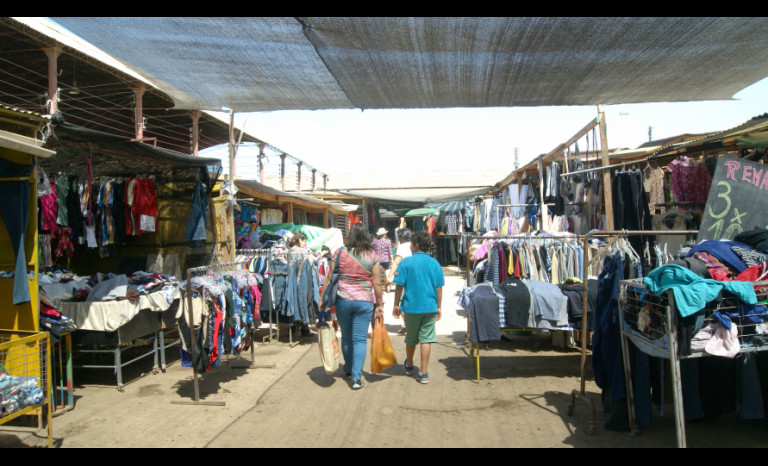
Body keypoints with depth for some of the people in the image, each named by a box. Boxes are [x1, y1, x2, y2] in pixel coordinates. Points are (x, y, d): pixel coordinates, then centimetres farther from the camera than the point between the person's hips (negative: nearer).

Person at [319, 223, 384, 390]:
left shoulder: (340, 253, -4)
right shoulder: (372, 256, -4)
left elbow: (329, 278, -2)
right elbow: (377, 284, -3)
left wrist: (322, 298, 6)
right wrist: (379, 304, 6)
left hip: (342, 300, 1)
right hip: (364, 302, -1)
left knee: (346, 337, 17)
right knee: (360, 339, 4)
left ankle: (349, 370, 35)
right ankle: (356, 377, -1)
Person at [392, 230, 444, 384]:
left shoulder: (406, 262, -7)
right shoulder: (434, 263, 1)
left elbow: (399, 286, -7)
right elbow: (439, 288, 3)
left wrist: (396, 305, 3)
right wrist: (439, 307, 12)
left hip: (411, 306, -1)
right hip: (430, 307, 1)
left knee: (411, 338, 16)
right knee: (426, 339, 4)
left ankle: (409, 365, 37)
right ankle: (423, 373, 5)